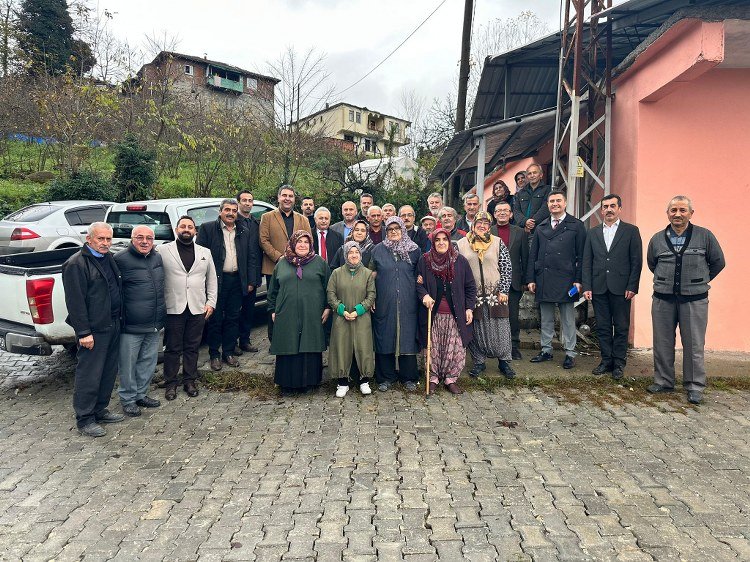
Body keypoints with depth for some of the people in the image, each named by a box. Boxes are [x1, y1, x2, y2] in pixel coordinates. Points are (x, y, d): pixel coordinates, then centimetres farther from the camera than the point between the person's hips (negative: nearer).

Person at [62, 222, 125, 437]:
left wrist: (118, 320, 15)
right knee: (89, 375, 0)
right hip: (93, 330, -8)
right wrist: (84, 332, -18)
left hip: (112, 326, 8)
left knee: (109, 372, 16)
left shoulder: (109, 259, 13)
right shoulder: (76, 264, -13)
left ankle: (100, 410, 30)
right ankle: (84, 420, 12)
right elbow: (75, 301, -16)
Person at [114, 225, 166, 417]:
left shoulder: (158, 258, 10)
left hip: (154, 324, 7)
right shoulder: (121, 259, -12)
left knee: (148, 362, 17)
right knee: (128, 364, 7)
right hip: (131, 326, -7)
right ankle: (128, 399, 23)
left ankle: (141, 394, 34)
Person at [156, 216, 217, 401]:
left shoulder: (205, 252, 11)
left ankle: (190, 381, 23)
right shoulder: (163, 250, 2)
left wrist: (211, 302, 5)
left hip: (198, 309, 3)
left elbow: (212, 280, 13)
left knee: (192, 348, 11)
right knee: (172, 348, 6)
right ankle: (171, 383, 19)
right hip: (173, 308, -2)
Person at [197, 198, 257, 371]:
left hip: (236, 281, 4)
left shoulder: (244, 232, 12)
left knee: (233, 318, 10)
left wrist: (251, 281, 7)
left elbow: (250, 258, 13)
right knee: (215, 319, 5)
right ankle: (214, 354, 17)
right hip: (216, 280, -3)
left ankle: (229, 352, 22)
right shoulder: (207, 228, 0)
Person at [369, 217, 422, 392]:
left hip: (407, 303, 0)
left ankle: (408, 377, 16)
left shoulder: (414, 250, 6)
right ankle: (386, 377, 16)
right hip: (384, 303, 0)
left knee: (407, 336, 3)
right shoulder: (378, 250, 5)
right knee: (385, 337, 4)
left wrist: (418, 281, -2)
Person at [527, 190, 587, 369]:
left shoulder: (576, 226, 3)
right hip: (543, 280, 3)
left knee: (568, 320, 5)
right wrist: (531, 279, 4)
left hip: (566, 280, -3)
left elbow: (581, 255, -1)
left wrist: (578, 280, -8)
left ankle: (570, 353, 14)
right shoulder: (541, 227, 12)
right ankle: (546, 350, 23)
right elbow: (533, 255, 11)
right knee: (546, 319, 12)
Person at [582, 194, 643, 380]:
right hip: (598, 288, 3)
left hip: (621, 288, -2)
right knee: (603, 327, 8)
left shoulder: (631, 231, 3)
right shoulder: (593, 233, 11)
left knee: (621, 328, 5)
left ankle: (619, 363, 15)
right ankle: (606, 360, 19)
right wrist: (587, 287, 0)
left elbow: (636, 261, -1)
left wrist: (632, 287, -8)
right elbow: (587, 262, 7)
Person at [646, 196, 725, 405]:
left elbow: (718, 262, 9)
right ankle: (663, 381, 22)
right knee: (662, 344, 9)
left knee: (694, 345, 2)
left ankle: (694, 387, 14)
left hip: (694, 300, -2)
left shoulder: (705, 236, -1)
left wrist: (700, 281, 12)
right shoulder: (657, 239, 5)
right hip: (663, 299, 2)